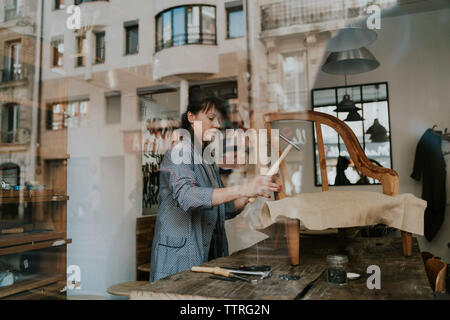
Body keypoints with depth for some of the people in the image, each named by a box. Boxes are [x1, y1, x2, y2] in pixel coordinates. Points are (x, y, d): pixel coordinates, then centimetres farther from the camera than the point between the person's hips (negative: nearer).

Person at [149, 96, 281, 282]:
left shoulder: (208, 161, 16)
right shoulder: (180, 152, -9)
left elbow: (223, 210, 16)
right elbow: (186, 196, -29)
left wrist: (248, 196, -1)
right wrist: (243, 189, -35)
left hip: (208, 252, 8)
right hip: (181, 255, -8)